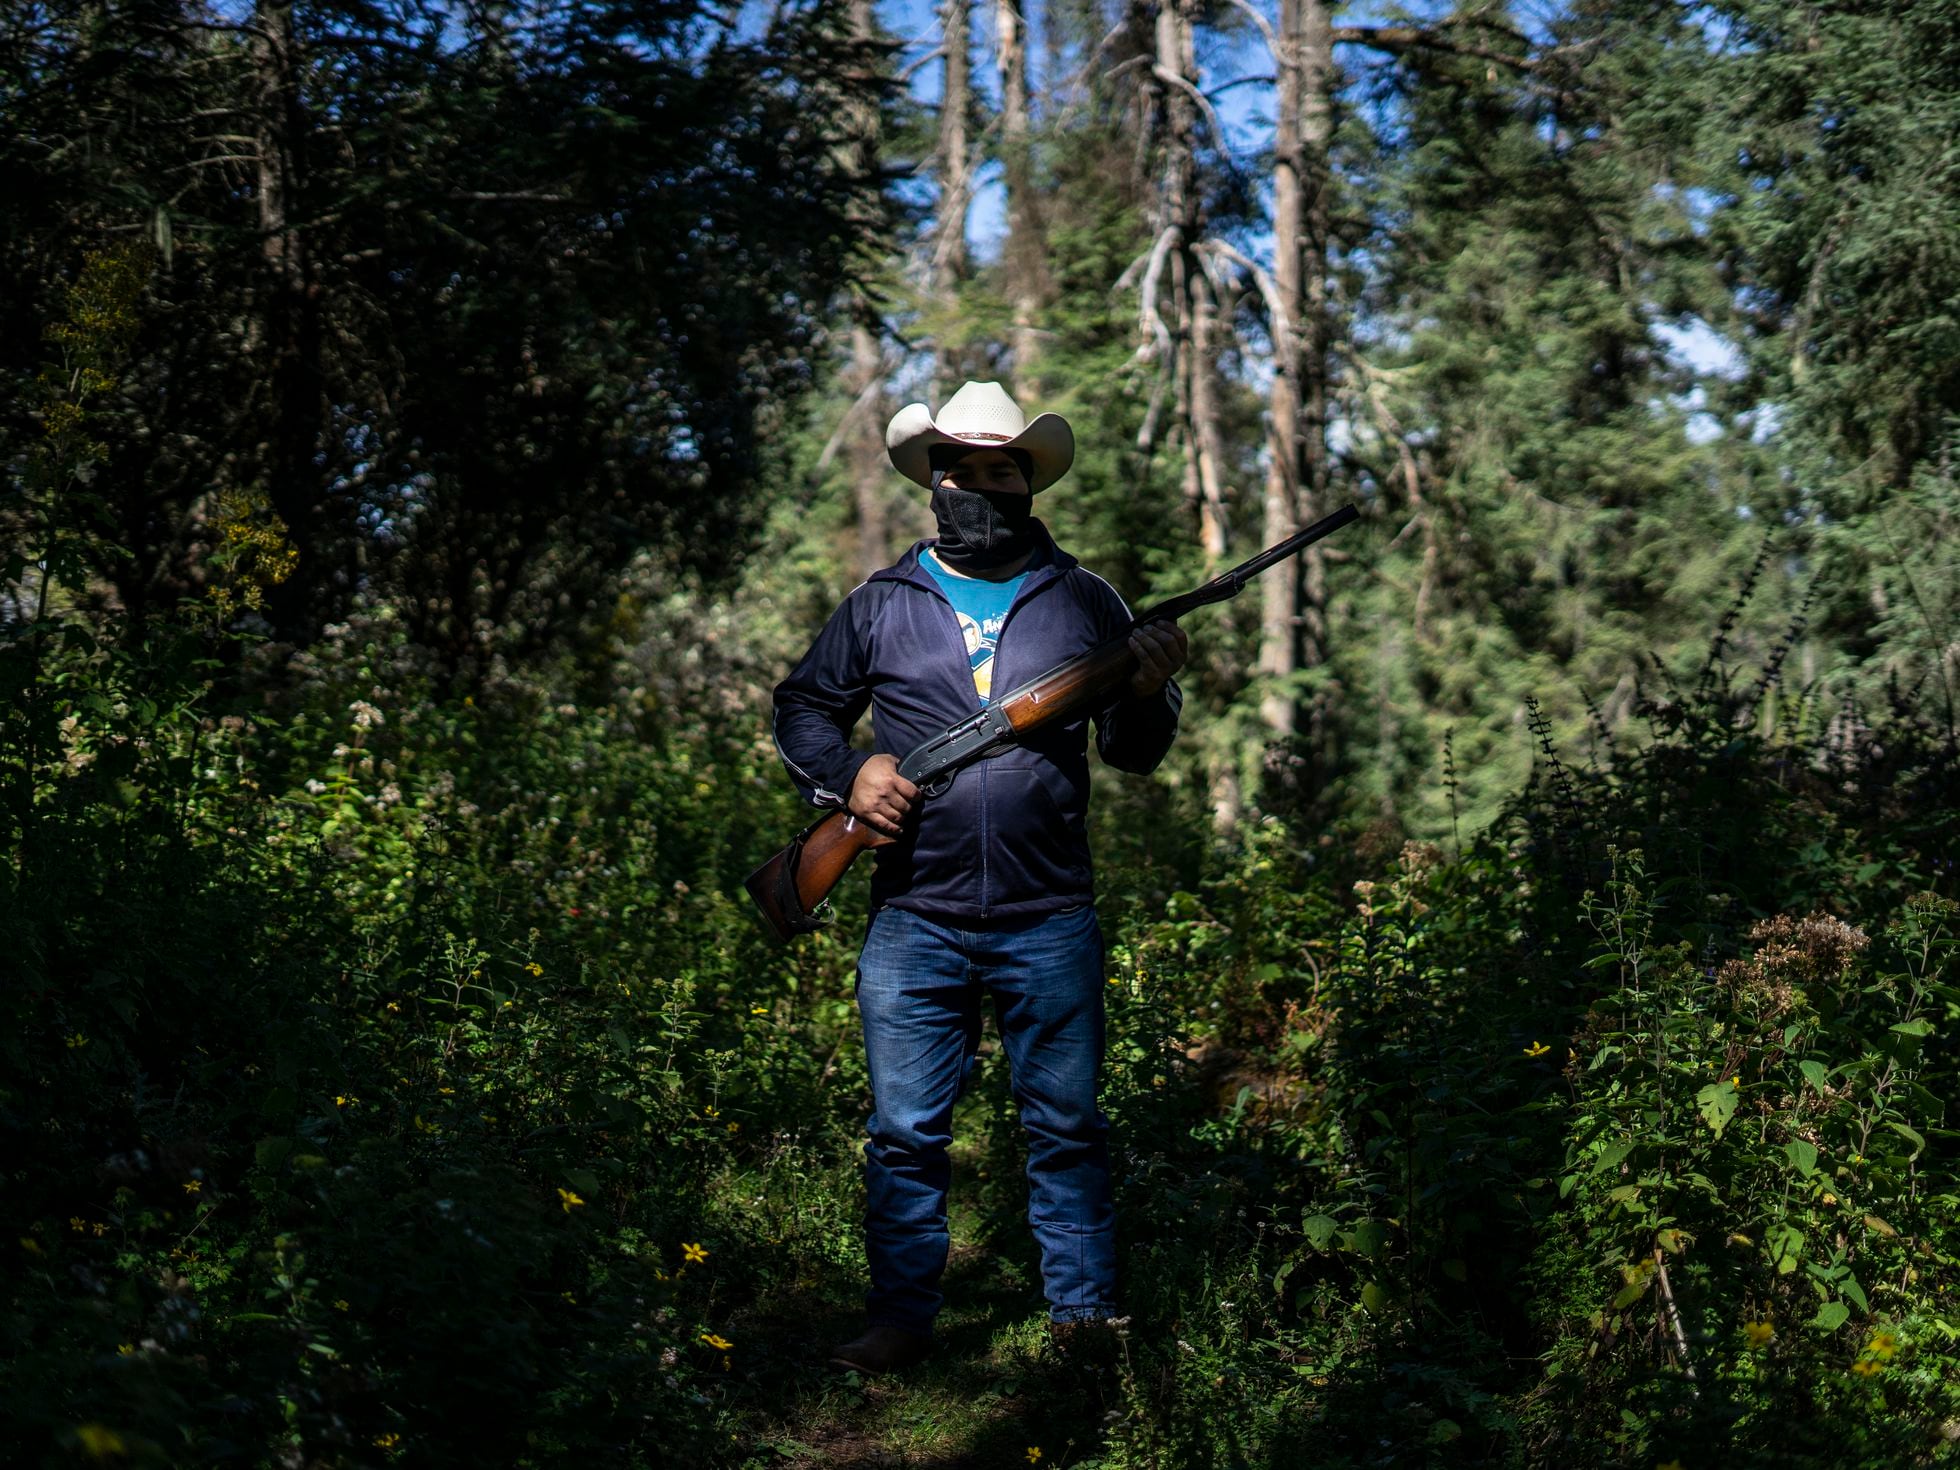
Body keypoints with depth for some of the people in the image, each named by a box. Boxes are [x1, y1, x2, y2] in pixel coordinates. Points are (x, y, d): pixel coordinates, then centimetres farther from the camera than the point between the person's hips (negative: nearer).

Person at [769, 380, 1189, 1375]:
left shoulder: (1084, 602, 8)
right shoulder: (880, 606, 8)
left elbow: (1131, 753, 8)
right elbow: (800, 710, 16)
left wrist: (1150, 694, -14)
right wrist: (845, 774, -3)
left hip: (1049, 923, 0)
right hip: (913, 926, 0)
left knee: (1066, 1125, 7)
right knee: (905, 1132, 5)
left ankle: (1084, 1313, 18)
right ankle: (901, 1318, 17)